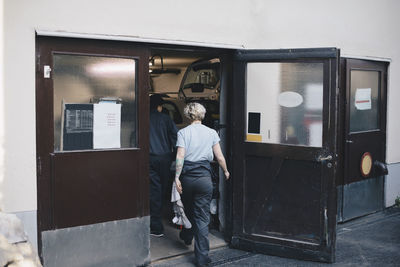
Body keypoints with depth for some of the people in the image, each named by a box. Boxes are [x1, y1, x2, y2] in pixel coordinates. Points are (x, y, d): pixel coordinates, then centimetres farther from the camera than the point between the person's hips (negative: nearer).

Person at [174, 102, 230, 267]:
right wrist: (225, 172, 20)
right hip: (204, 177, 0)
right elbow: (220, 157, 4)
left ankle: (187, 237, 48)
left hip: (187, 176, 1)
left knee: (188, 209, 24)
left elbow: (180, 157, -11)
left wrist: (177, 178, -9)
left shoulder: (183, 132, -3)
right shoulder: (211, 133, 1)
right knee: (202, 217, 1)